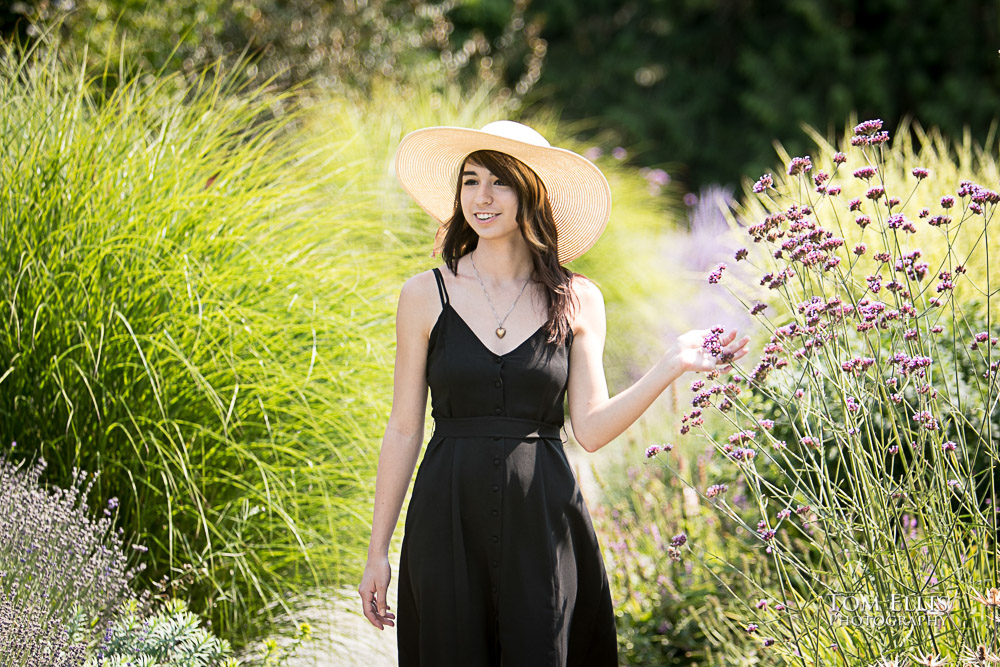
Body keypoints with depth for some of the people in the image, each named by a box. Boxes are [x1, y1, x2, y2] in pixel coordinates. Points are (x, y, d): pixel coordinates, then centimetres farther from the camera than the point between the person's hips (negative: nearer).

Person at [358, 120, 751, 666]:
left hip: (542, 519, 1)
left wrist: (671, 366, -10)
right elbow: (403, 429, 4)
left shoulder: (576, 300, 5)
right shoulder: (426, 295, 2)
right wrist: (377, 550, 4)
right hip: (448, 519, 0)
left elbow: (591, 429, -1)